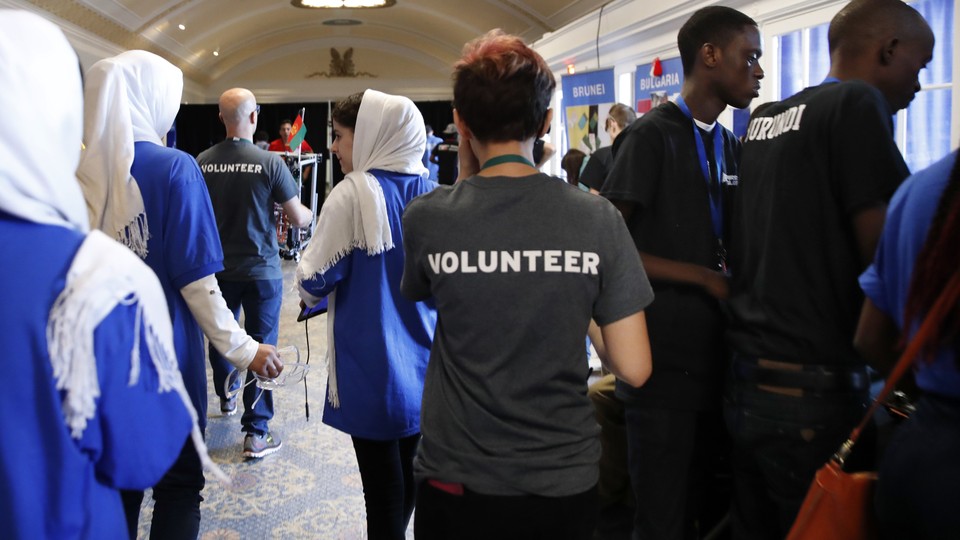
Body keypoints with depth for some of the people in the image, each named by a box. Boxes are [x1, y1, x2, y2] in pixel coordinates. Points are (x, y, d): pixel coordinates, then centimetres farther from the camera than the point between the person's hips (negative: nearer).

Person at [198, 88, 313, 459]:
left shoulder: (202, 162, -5)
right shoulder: (269, 163, -16)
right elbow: (299, 218, -10)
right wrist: (312, 214, 13)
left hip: (218, 269, 4)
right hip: (261, 271, -4)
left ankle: (226, 398, 46)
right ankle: (256, 433, 4)